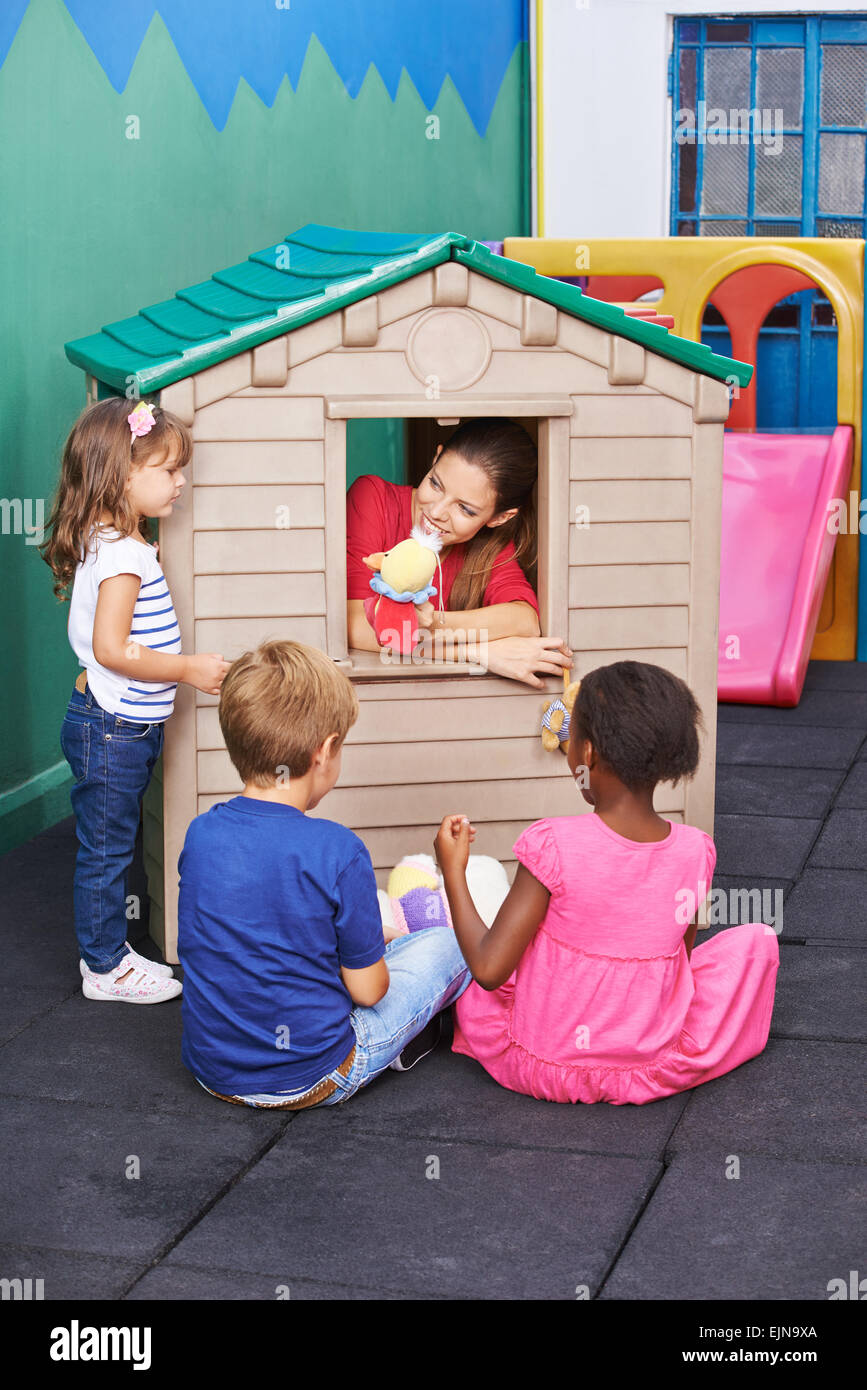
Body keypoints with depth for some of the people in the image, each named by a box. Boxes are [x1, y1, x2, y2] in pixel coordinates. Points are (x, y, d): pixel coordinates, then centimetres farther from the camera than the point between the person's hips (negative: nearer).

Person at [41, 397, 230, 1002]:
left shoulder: (105, 544, 8)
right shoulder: (124, 554, -24)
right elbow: (112, 649, -28)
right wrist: (189, 669, -20)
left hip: (120, 724, 10)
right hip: (112, 730, -10)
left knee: (111, 845, 20)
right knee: (106, 848, 3)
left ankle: (107, 947, 32)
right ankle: (106, 969, 15)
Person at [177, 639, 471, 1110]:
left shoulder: (199, 835, -6)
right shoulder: (337, 850, -22)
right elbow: (368, 989, -14)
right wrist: (371, 946, 9)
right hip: (310, 1080, -6)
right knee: (446, 941, 12)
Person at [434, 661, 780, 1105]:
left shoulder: (554, 844, -22)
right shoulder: (696, 851, -12)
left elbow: (489, 969, -18)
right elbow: (680, 957, 4)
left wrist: (453, 869, -6)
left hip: (544, 1066, 0)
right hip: (650, 1072, 0)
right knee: (755, 939, 17)